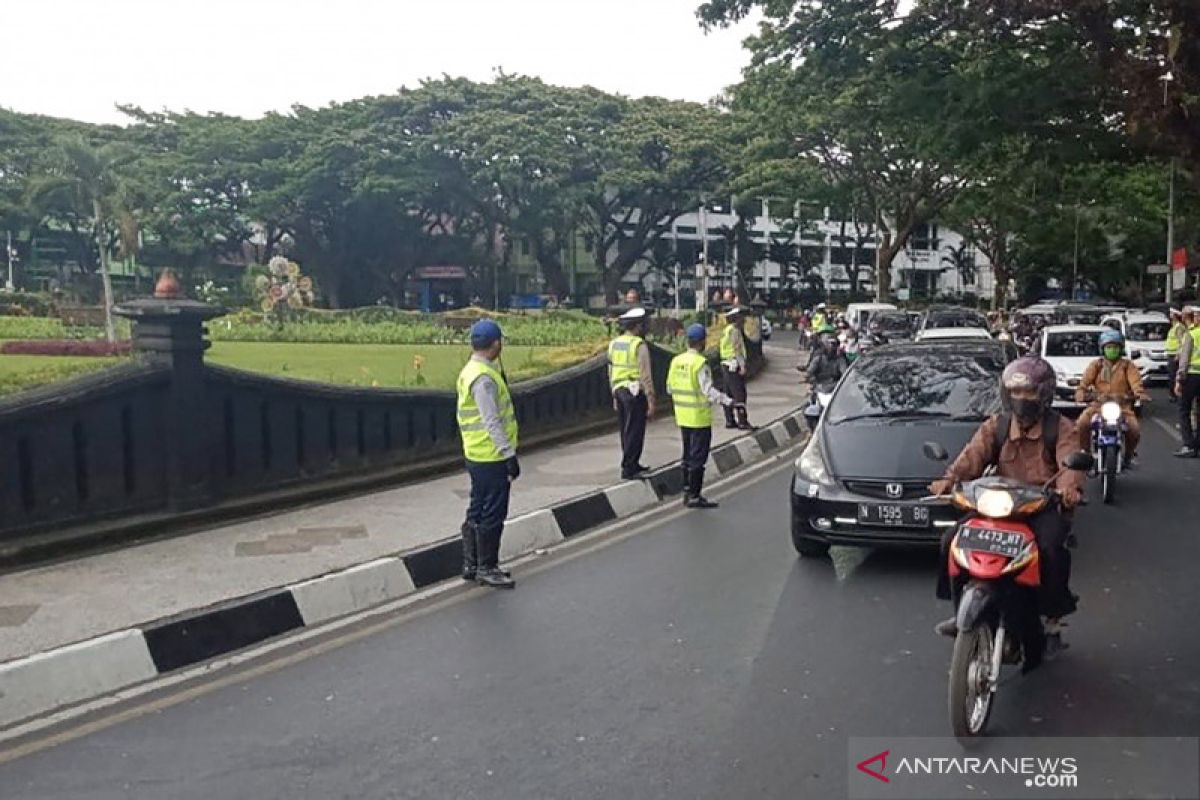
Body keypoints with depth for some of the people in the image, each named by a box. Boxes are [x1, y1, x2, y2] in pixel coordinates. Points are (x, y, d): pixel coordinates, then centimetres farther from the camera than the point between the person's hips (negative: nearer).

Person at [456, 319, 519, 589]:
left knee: (477, 513, 17)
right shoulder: (484, 378, -20)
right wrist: (510, 455, -21)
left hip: (477, 456, 10)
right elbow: (492, 422, -23)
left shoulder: (470, 371, 12)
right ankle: (487, 569, 10)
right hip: (492, 458, -10)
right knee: (492, 515, 0)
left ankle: (471, 565, 27)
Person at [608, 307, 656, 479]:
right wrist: (651, 402, -13)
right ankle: (628, 469, 2)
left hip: (620, 391, 8)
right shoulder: (640, 345, -14)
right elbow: (646, 376, -16)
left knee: (627, 431, 16)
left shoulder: (614, 344, 7)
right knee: (634, 432, -1)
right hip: (636, 393, -8)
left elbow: (611, 373, 13)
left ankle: (633, 465, 26)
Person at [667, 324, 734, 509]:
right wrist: (727, 401, -23)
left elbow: (670, 387, 11)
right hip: (699, 418, -8)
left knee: (688, 455, 18)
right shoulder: (700, 363, -18)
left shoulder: (676, 361, 4)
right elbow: (708, 389, -24)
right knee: (698, 458, -1)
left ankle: (687, 492, 24)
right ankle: (694, 497, 2)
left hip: (682, 417, 8)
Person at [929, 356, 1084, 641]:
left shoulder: (1060, 427, 1)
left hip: (1045, 505, -3)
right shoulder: (995, 426, 10)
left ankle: (1054, 614, -11)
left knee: (1051, 548, -34)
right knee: (953, 540, -11)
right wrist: (950, 478, -28)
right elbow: (974, 453, -8)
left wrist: (1069, 486, -42)